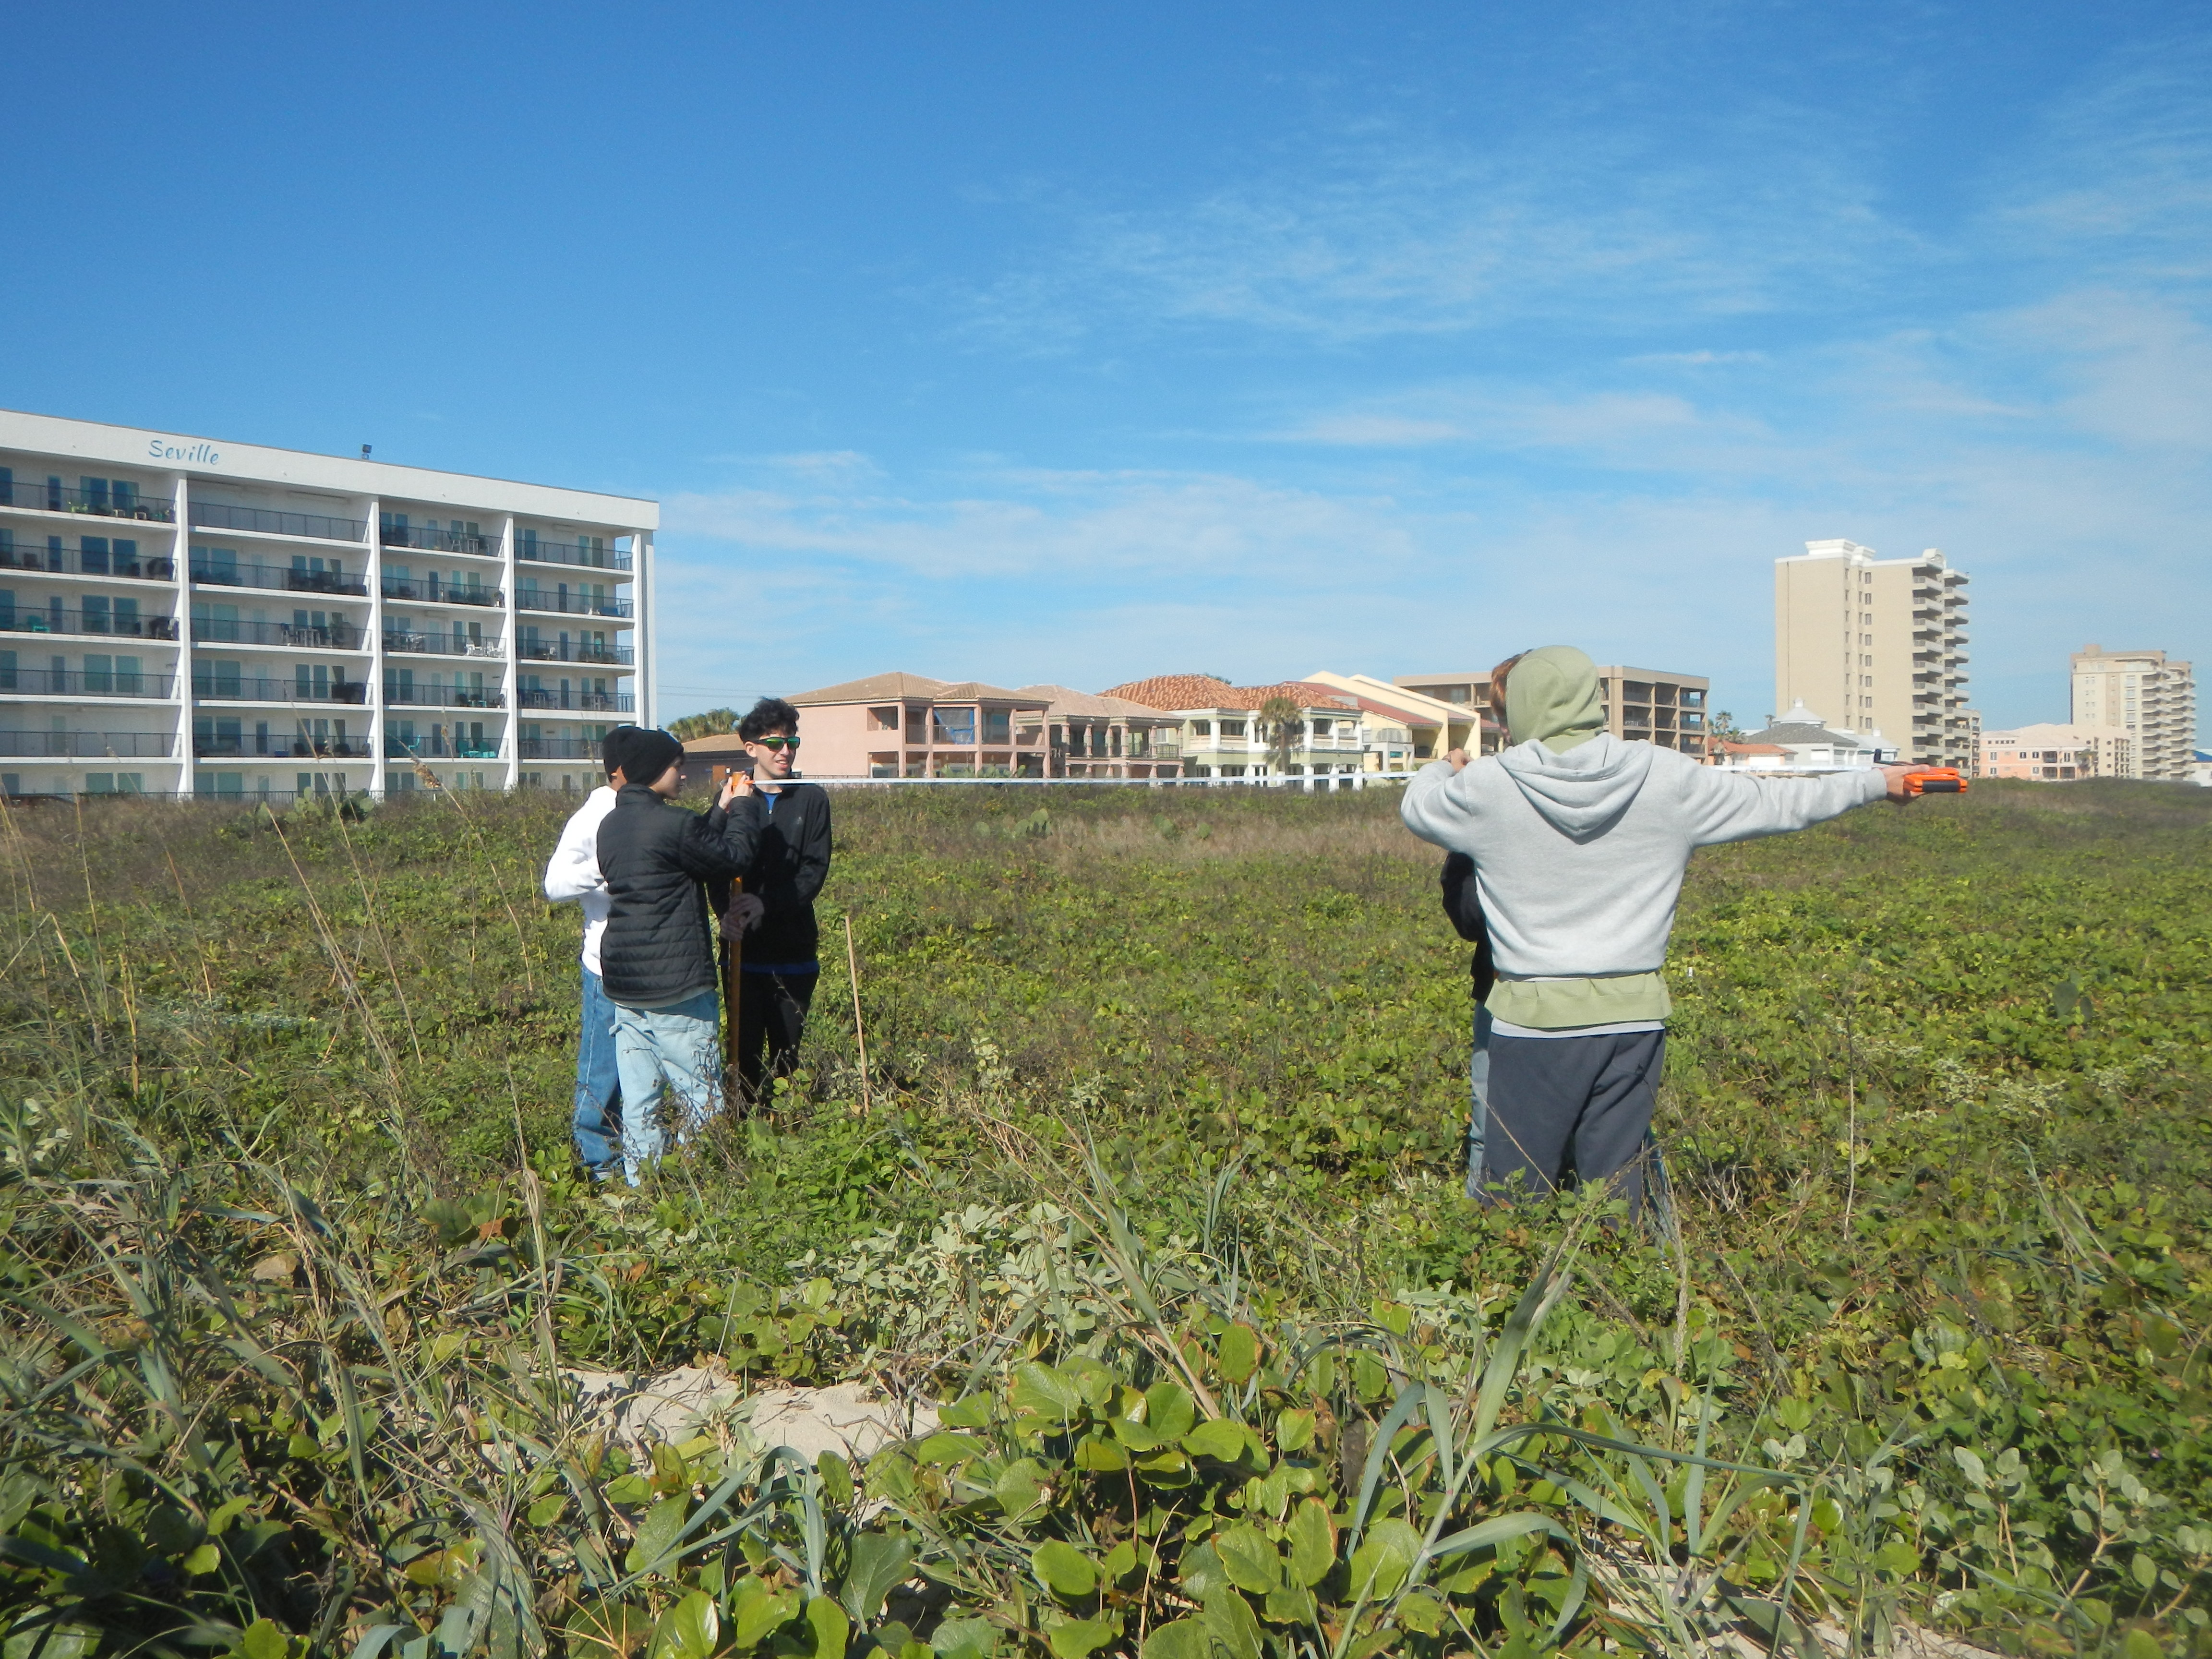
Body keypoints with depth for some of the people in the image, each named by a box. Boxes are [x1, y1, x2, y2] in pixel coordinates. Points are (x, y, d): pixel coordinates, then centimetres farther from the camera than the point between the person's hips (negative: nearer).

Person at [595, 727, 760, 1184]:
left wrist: (721, 810, 19)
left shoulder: (611, 825, 10)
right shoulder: (671, 823, -17)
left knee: (638, 1101, 11)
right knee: (701, 1098, 1)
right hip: (676, 989, -8)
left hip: (623, 984, 8)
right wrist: (743, 805, 9)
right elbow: (733, 856, -5)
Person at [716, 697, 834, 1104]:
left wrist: (767, 903, -19)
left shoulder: (812, 799, 4)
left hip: (794, 950, 0)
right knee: (744, 1048, 0)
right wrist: (726, 910, -20)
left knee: (787, 1054, 6)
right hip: (744, 949, 0)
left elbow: (815, 870, -4)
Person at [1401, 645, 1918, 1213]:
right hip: (1633, 1018, 3)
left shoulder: (1487, 786, -6)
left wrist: (1445, 769, 38)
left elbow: (1417, 807, 15)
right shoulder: (1663, 778, 0)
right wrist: (1877, 782, 29)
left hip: (1534, 1018, -3)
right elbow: (1780, 803, 13)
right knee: (1617, 1196, 12)